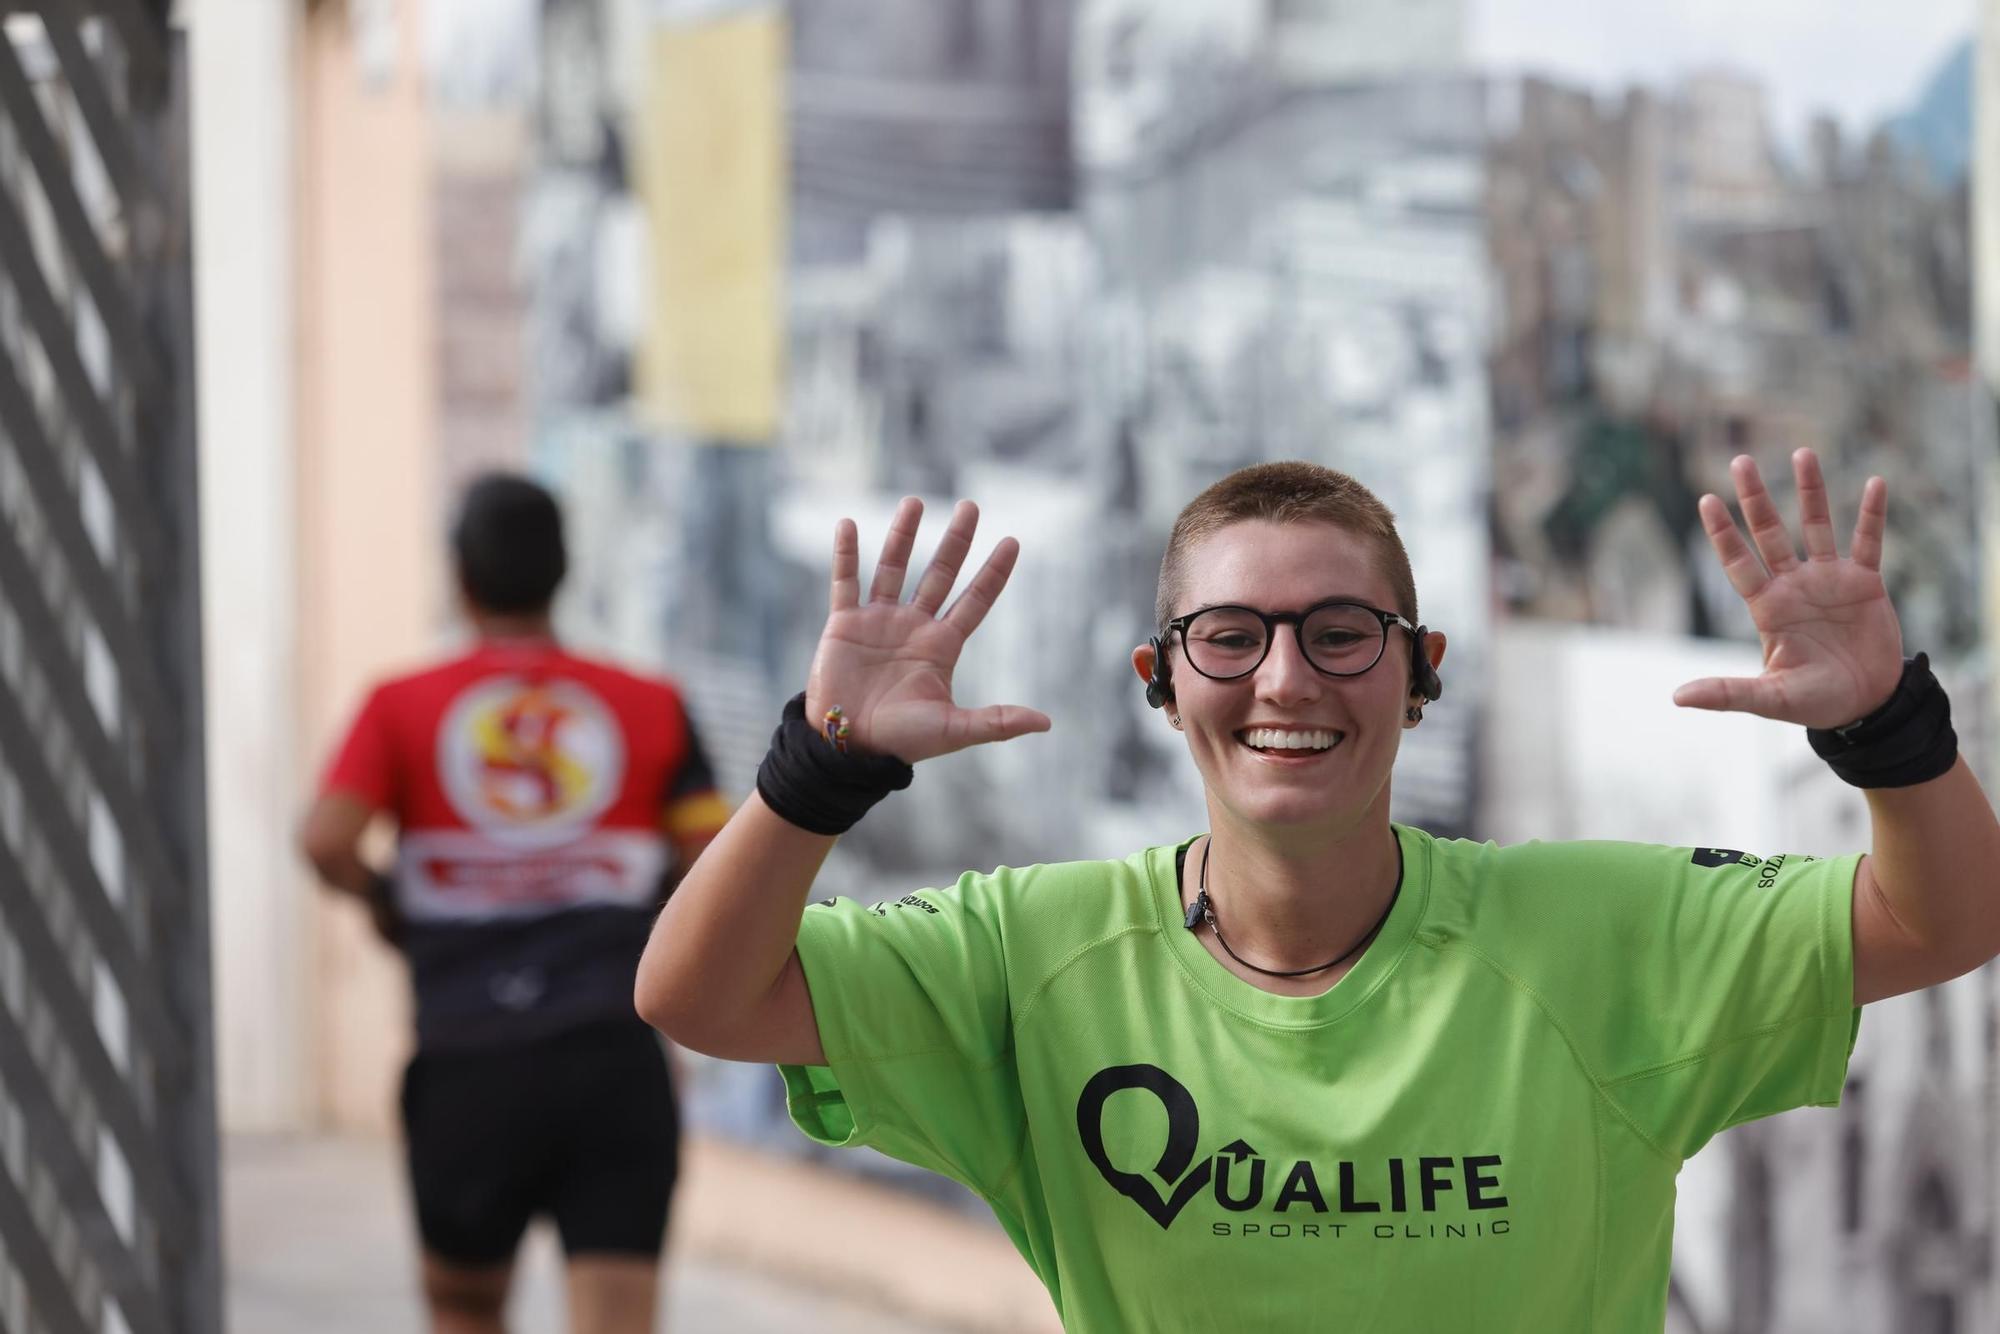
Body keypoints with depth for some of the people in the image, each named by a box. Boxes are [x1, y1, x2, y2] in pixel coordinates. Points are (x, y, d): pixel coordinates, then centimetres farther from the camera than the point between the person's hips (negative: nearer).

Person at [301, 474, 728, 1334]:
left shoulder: (403, 708, 6)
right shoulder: (653, 707, 9)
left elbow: (326, 840, -10)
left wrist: (382, 901, 11)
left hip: (468, 1064, 0)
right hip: (616, 1057, 0)